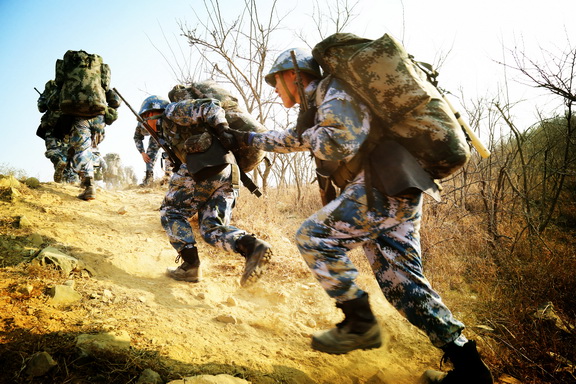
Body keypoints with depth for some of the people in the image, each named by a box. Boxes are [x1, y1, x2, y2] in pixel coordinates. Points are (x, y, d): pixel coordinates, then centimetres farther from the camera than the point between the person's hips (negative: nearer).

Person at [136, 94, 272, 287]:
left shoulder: (172, 111, 10)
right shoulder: (168, 130, 36)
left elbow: (209, 106, -4)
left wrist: (223, 130, -15)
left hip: (207, 169, -9)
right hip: (227, 175, 9)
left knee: (171, 212, 7)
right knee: (212, 229, 7)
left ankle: (190, 265, 1)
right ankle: (253, 247, -17)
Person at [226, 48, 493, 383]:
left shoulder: (333, 92, -3)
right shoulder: (319, 105, 27)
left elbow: (339, 141, -23)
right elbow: (292, 139, 41)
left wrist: (311, 135, -2)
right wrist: (248, 138, 48)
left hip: (382, 188, -10)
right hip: (400, 194, 10)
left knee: (313, 237, -8)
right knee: (403, 281, 7)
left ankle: (360, 323, -1)